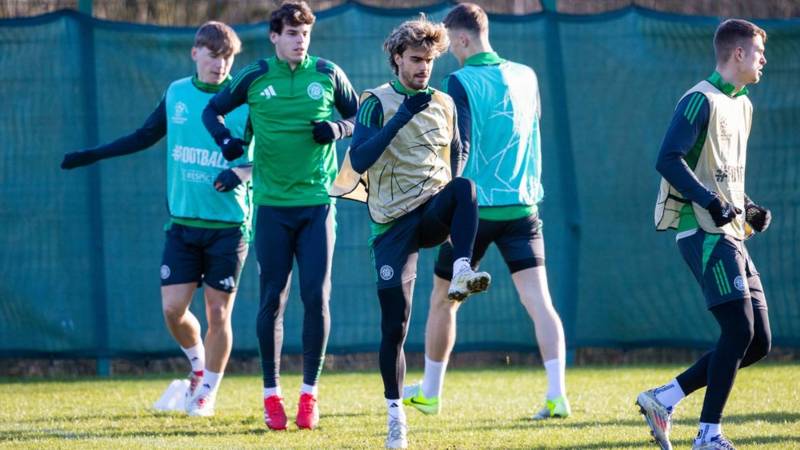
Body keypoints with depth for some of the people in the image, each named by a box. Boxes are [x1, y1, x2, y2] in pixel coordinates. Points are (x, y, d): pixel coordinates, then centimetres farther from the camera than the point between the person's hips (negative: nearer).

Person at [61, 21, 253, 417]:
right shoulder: (176, 93, 6)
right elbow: (146, 135, 19)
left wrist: (240, 173, -28)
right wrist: (92, 156, 19)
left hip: (228, 225, -3)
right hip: (183, 221, 3)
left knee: (218, 313, -1)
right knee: (172, 308, -3)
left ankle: (208, 392, 15)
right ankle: (198, 366, 25)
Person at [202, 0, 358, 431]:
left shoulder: (327, 75, 2)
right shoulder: (254, 77, 0)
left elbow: (358, 115, 14)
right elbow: (212, 110, 13)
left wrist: (337, 129, -8)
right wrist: (226, 140, -6)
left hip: (318, 202, 0)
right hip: (272, 203, 0)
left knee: (317, 296, -4)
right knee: (273, 298, 2)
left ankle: (310, 393, 6)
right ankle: (271, 395, 10)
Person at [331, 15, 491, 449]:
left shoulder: (443, 104, 11)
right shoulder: (377, 103, -2)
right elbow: (357, 161, -17)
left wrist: (453, 211, 10)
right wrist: (400, 117, -24)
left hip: (433, 212, 3)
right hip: (393, 224, -3)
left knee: (464, 186, -33)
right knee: (394, 324, -5)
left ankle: (461, 274, -41)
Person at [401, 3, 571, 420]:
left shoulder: (460, 83, -10)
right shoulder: (526, 77, 6)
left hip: (474, 209, -4)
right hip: (522, 206, 4)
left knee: (443, 301, 14)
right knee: (538, 300, -3)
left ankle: (429, 393, 27)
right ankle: (557, 395, -17)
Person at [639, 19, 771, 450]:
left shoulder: (742, 106, 19)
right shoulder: (701, 101, -9)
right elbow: (668, 159, -18)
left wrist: (749, 209, 13)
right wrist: (711, 202, -25)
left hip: (730, 236, 9)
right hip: (704, 233, -9)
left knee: (758, 341, 3)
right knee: (739, 328, -17)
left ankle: (663, 399, 9)